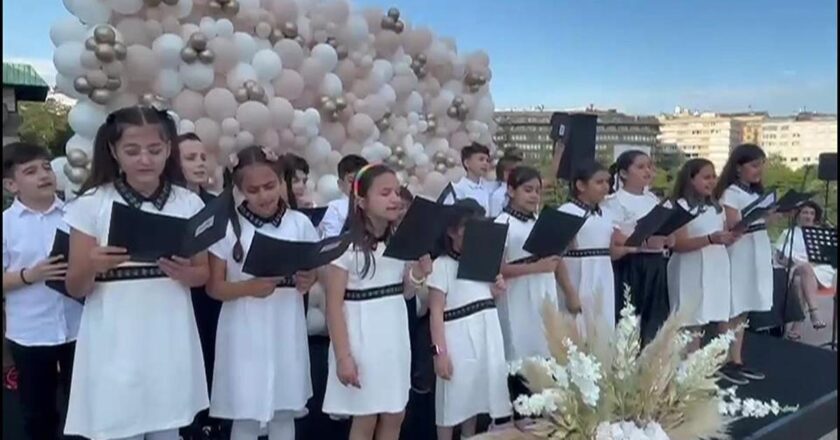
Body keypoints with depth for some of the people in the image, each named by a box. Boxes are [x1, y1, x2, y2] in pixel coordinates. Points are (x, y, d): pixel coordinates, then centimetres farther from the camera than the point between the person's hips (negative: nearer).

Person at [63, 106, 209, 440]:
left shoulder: (188, 203, 2)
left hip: (170, 343, 2)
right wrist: (92, 266, -23)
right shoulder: (91, 204, -3)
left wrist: (184, 273, -14)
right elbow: (75, 288, -1)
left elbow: (204, 273, 8)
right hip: (115, 346, -2)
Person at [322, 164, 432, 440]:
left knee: (394, 416, 13)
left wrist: (419, 274, -8)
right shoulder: (345, 246, -14)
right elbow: (334, 305, -13)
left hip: (395, 337, 6)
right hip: (362, 340, -6)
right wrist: (343, 356, -17)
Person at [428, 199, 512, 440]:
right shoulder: (442, 265, -11)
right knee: (452, 402, 3)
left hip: (485, 339, 6)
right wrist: (439, 352, -18)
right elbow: (436, 313, -13)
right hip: (458, 341, -6)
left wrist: (498, 291, 1)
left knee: (474, 398, 18)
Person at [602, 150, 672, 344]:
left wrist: (667, 238, -4)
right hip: (630, 267, -7)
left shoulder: (654, 200, 15)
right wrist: (645, 242, -25)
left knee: (655, 320, 10)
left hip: (656, 267, 7)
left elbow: (670, 239, 19)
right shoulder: (615, 202, -7)